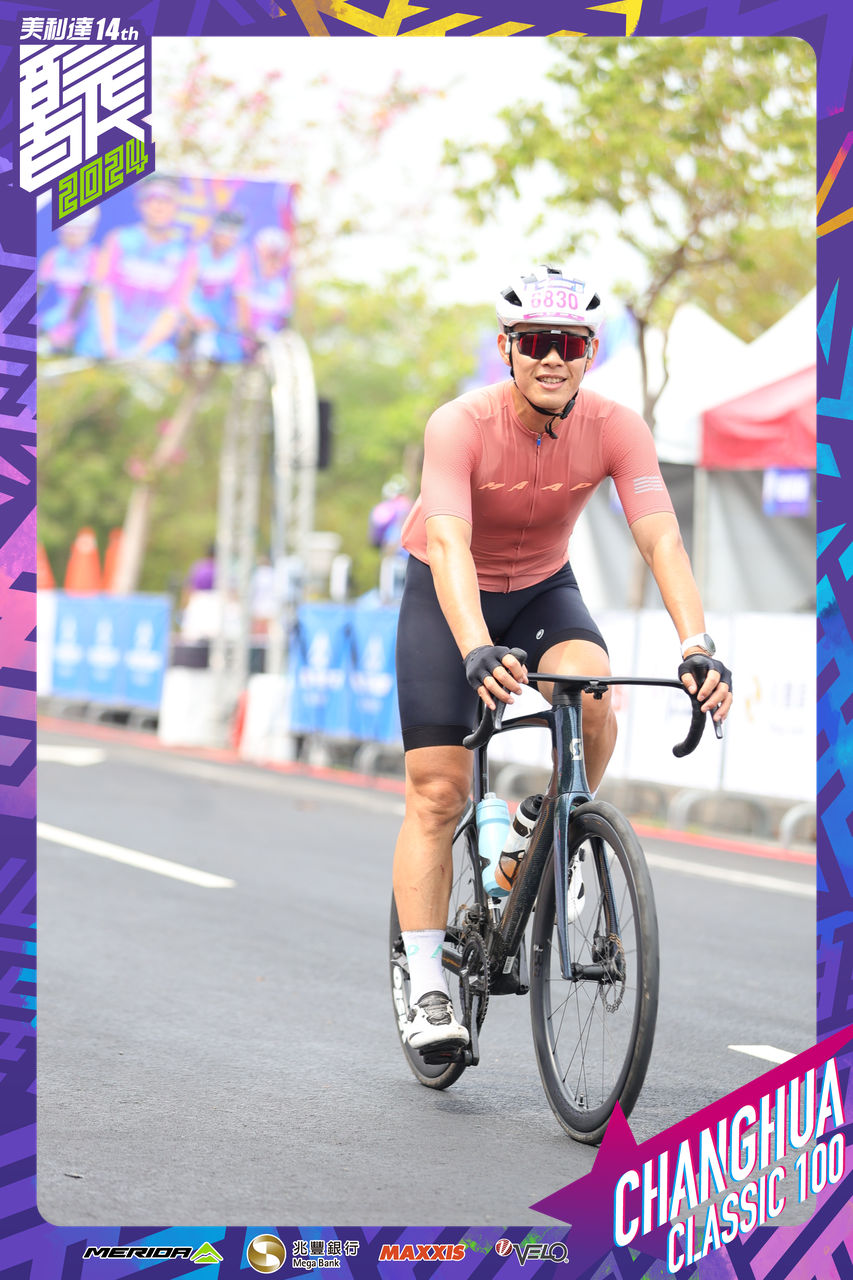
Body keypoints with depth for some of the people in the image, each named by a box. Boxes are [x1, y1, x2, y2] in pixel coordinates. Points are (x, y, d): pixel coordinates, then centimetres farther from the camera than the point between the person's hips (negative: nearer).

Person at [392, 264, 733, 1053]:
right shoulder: (461, 426, -30)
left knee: (593, 701, -29)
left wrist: (698, 647, -47)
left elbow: (661, 537, -31)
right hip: (447, 599, -2)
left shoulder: (615, 429, -22)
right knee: (437, 793, -10)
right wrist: (478, 652, -59)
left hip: (544, 591, 2)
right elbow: (448, 546, -42)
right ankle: (427, 987, -3)